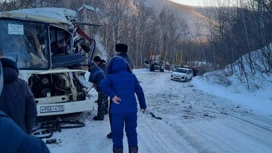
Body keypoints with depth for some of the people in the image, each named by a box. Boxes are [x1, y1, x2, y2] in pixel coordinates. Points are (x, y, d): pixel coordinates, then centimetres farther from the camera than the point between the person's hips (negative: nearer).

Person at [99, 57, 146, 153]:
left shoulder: (111, 77, 0)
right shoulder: (132, 77, 10)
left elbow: (102, 84, -20)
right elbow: (139, 91, 12)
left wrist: (112, 95, -16)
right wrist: (143, 105, 20)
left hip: (118, 110, -3)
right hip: (131, 109, 3)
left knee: (117, 131, 8)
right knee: (131, 131, 15)